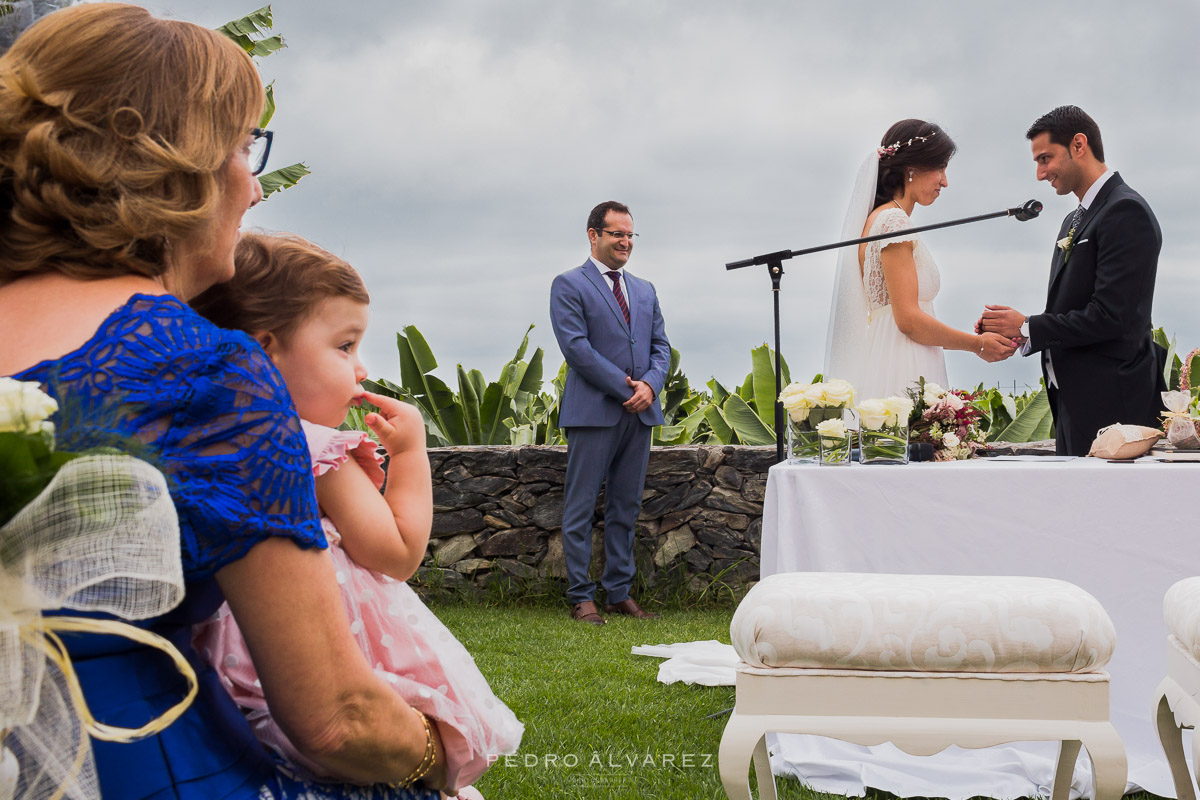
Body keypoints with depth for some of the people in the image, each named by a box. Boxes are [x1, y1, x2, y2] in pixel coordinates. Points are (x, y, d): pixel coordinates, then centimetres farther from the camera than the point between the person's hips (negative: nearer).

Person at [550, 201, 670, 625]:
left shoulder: (645, 290, 19)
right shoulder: (569, 285, -1)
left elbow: (661, 346, 15)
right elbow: (576, 346, -11)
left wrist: (649, 384, -6)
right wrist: (625, 387, -14)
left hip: (639, 413, 6)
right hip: (593, 411, -6)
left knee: (625, 509, 9)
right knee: (581, 508, -2)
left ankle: (619, 593, 14)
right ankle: (581, 597, 3)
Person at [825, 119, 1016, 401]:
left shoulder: (879, 218, 19)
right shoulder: (894, 221, -9)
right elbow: (909, 319, -15)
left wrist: (972, 338, 16)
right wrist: (977, 344, -3)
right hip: (900, 381, -9)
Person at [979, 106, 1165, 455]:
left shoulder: (1126, 212, -12)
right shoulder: (1074, 221, 20)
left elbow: (1110, 316, -20)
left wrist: (1027, 328, -12)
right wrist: (1011, 330, 1)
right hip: (1074, 401, 10)